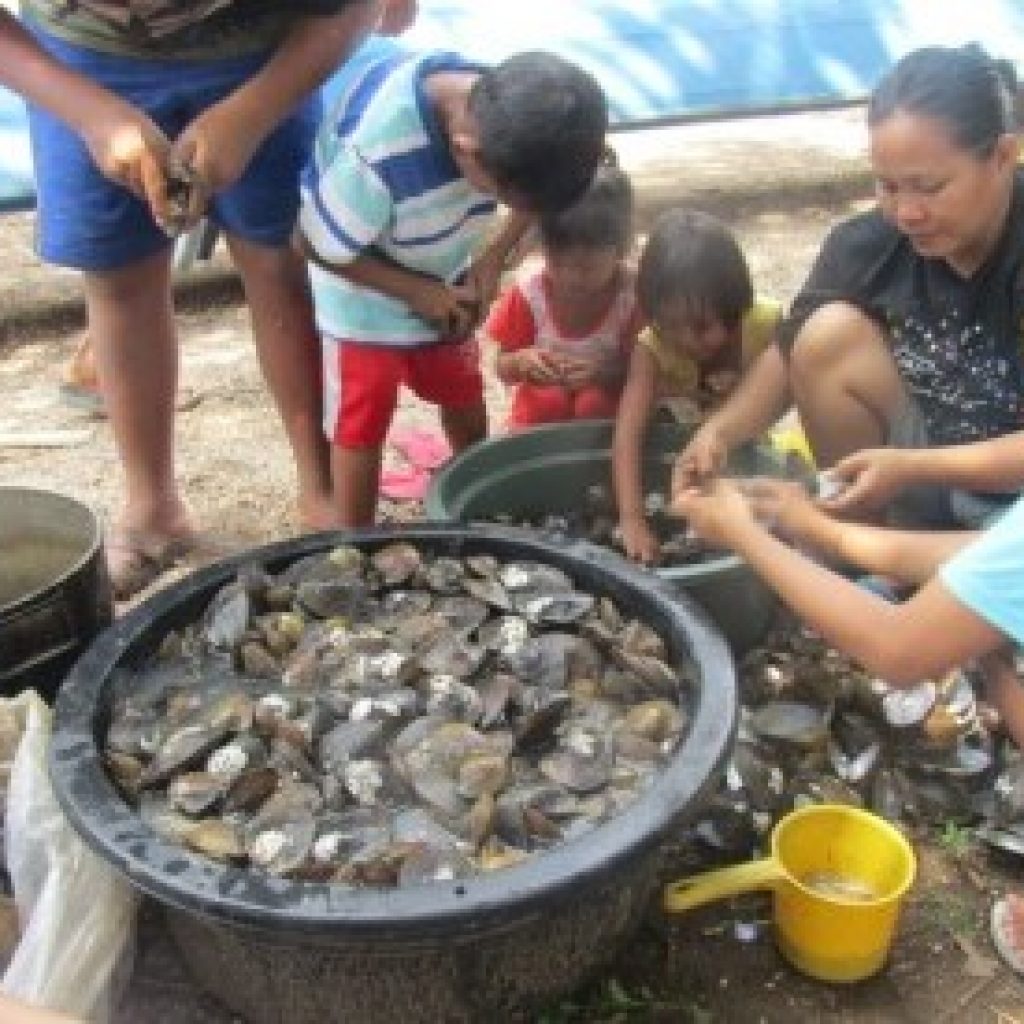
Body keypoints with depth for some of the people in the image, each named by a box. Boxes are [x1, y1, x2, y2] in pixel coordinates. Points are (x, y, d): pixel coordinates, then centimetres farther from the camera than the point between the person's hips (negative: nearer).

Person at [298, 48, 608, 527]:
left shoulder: (503, 106, -23)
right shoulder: (375, 154, -41)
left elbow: (539, 184, -1)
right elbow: (320, 246, -25)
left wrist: (494, 257, -13)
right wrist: (417, 292, -19)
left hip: (446, 284, 6)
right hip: (365, 296, -5)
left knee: (465, 401, 16)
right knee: (360, 427, 1)